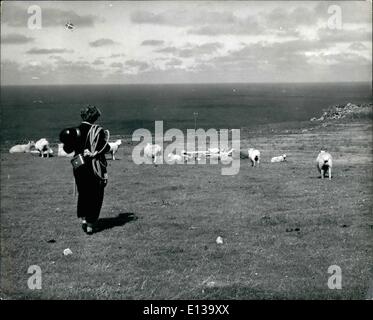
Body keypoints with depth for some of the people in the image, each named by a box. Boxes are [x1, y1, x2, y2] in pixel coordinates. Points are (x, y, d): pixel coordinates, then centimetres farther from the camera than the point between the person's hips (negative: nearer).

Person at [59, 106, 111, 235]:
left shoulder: (75, 131, 2)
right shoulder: (98, 130, -9)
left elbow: (67, 149, 5)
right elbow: (105, 148, -14)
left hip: (79, 167, 4)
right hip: (95, 168, -3)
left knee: (83, 194, 21)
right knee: (95, 196, 6)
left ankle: (83, 218, 9)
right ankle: (90, 225, 4)